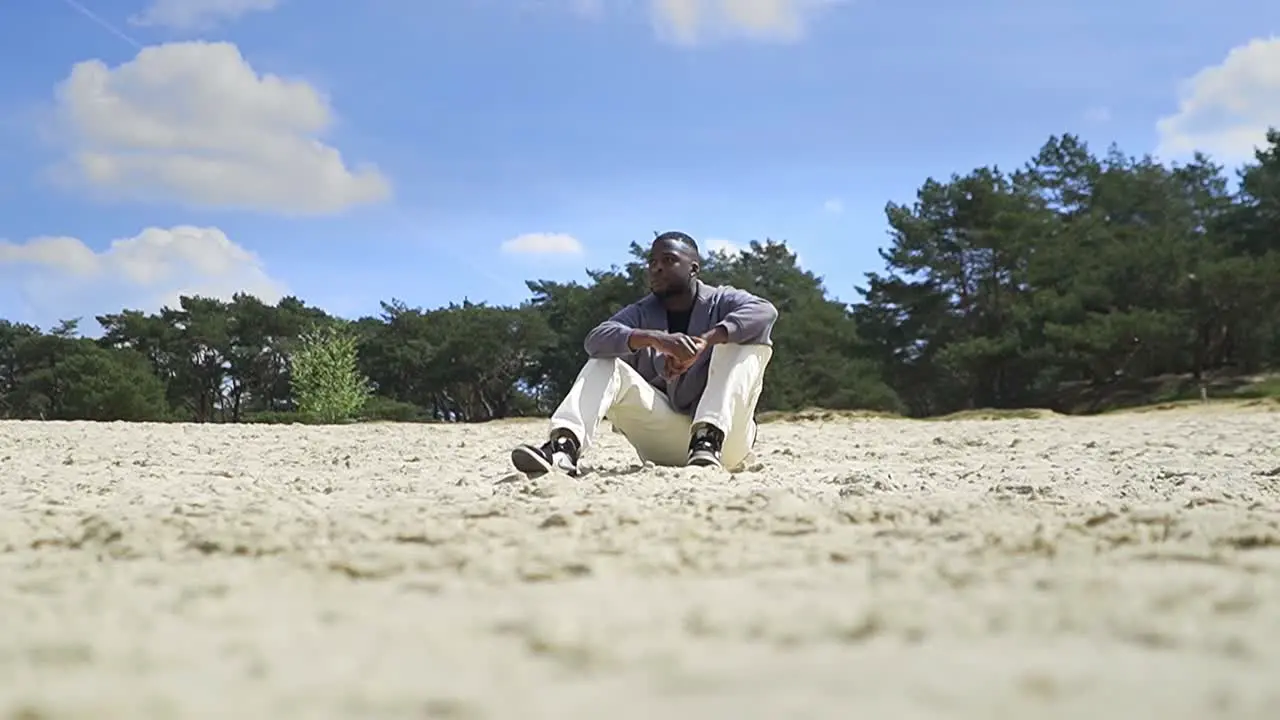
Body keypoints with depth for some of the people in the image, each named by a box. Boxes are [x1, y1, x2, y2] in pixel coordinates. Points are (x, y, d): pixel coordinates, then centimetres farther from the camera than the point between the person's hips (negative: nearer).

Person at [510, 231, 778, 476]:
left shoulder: (720, 302, 0)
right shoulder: (642, 313, 7)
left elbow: (765, 312, -24)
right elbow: (595, 340, -15)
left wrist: (703, 342, -37)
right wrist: (656, 339, -34)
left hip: (725, 439, -2)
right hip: (666, 440, 3)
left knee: (747, 343, -20)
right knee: (603, 363, -11)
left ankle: (709, 440, -35)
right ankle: (565, 447, -35)